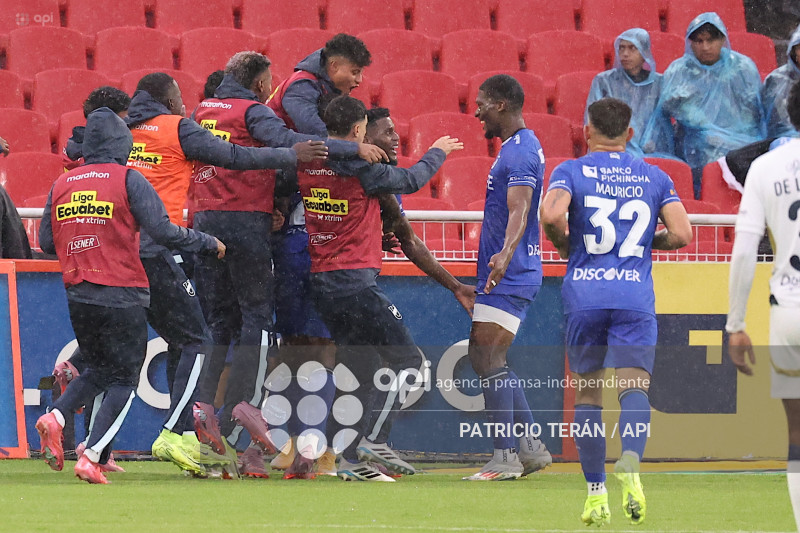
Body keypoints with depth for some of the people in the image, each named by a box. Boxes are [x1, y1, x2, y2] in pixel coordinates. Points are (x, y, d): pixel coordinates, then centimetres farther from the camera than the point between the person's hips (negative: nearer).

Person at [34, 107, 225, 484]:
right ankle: (92, 459, -9)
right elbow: (163, 232, -13)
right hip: (122, 296, -5)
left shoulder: (61, 185, 8)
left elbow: (47, 243, 9)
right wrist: (209, 244, 1)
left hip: (78, 296, 5)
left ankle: (55, 418, -1)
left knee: (100, 370, 22)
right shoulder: (128, 180, -6)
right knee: (124, 381, 3)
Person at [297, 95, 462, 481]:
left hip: (320, 281, 8)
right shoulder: (362, 168, -11)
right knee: (406, 358, -1)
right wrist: (437, 153, 19)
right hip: (355, 281, -8)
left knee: (361, 370, 13)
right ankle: (372, 441, -12)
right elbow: (410, 180, 2)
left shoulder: (307, 166, 5)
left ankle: (351, 459, 9)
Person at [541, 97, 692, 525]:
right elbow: (681, 234, 1)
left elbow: (551, 214, -15)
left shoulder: (571, 171, 4)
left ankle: (596, 493, 10)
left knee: (587, 393, 12)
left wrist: (564, 245, 6)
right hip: (636, 298, 0)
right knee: (635, 388, -8)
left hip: (584, 296, 0)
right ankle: (630, 464, -37)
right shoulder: (655, 178, 11)